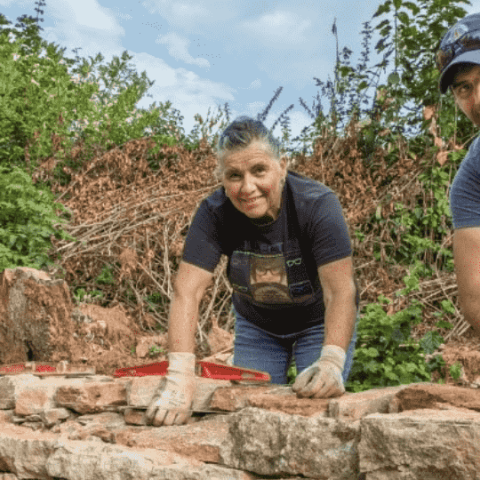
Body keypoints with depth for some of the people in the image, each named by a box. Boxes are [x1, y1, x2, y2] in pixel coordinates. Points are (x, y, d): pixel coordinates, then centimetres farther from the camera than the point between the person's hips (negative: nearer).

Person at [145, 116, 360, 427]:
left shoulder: (318, 205, -31)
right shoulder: (214, 213, -25)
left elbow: (340, 291, -36)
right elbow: (188, 291, -33)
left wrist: (331, 362, -52)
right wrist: (180, 373, -45)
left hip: (320, 322, -2)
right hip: (256, 325, 2)